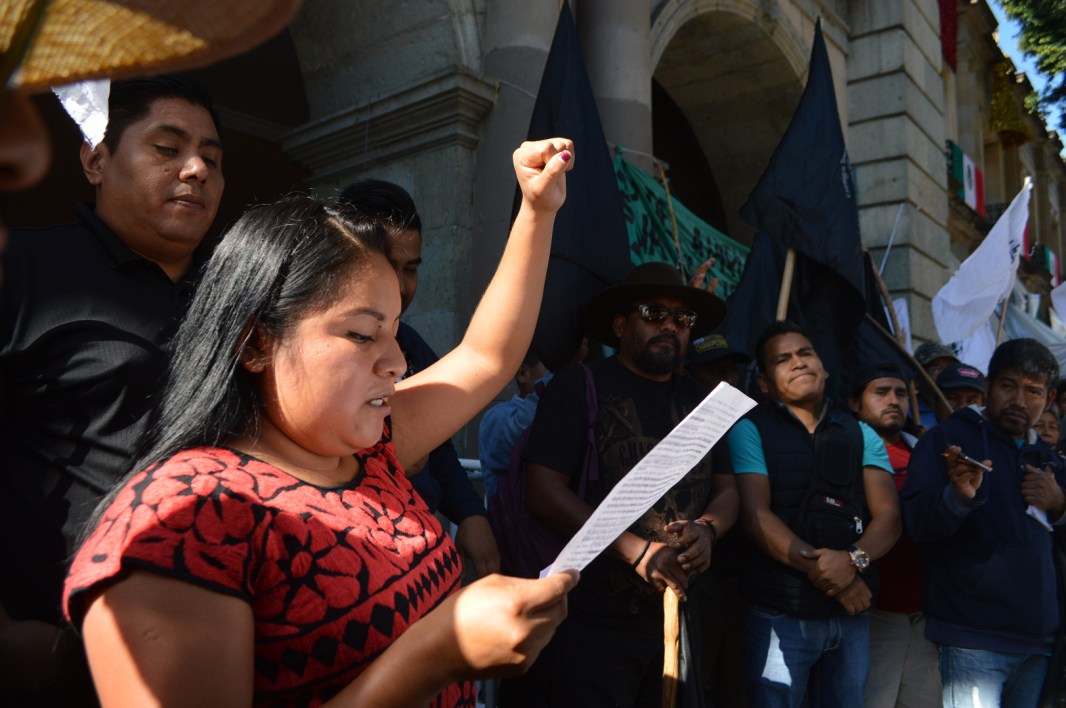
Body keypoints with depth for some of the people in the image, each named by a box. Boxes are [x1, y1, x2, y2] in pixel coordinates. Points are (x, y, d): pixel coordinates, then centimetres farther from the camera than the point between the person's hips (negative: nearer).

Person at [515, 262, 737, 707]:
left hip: (677, 617, 6)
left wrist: (707, 529, -11)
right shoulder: (580, 385, -7)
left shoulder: (699, 400, 11)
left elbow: (726, 490, 12)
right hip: (591, 622, -6)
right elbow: (544, 492, -14)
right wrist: (639, 551, -19)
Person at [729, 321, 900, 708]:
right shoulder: (750, 430, -2)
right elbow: (756, 515, -11)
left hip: (853, 611, 4)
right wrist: (819, 569, -18)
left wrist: (854, 560, -17)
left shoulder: (861, 435, 11)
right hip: (780, 613, -4)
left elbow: (888, 515, 2)